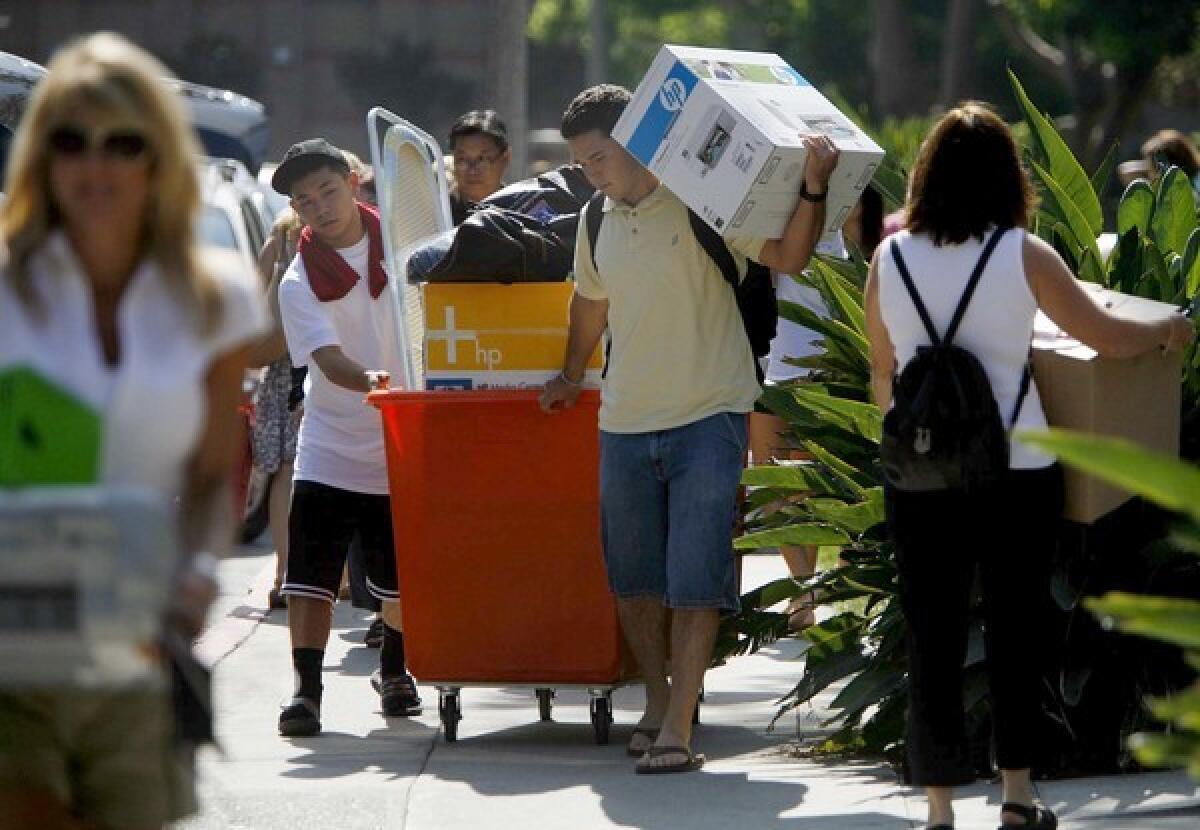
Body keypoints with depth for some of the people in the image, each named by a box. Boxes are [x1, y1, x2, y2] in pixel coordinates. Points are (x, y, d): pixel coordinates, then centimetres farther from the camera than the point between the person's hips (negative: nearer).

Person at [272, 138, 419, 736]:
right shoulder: (300, 281, -7)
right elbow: (326, 357, -20)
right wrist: (370, 381, -39)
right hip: (331, 445, -1)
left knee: (403, 575, 10)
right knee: (311, 573, -9)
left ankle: (394, 671, 33)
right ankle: (305, 688, -4)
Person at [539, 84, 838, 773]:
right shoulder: (597, 226, 11)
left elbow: (789, 257, -15)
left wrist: (814, 190, -29)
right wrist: (571, 377, 40)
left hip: (708, 417, -6)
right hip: (625, 425, 6)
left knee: (696, 580, -10)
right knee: (635, 579, 10)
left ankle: (678, 729, -12)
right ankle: (658, 704, 26)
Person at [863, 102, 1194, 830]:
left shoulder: (891, 259, 0)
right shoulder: (1024, 256, -7)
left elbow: (883, 377, 10)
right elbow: (1109, 339, -3)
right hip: (1018, 472, -1)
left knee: (933, 635, 6)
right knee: (1017, 627, 13)